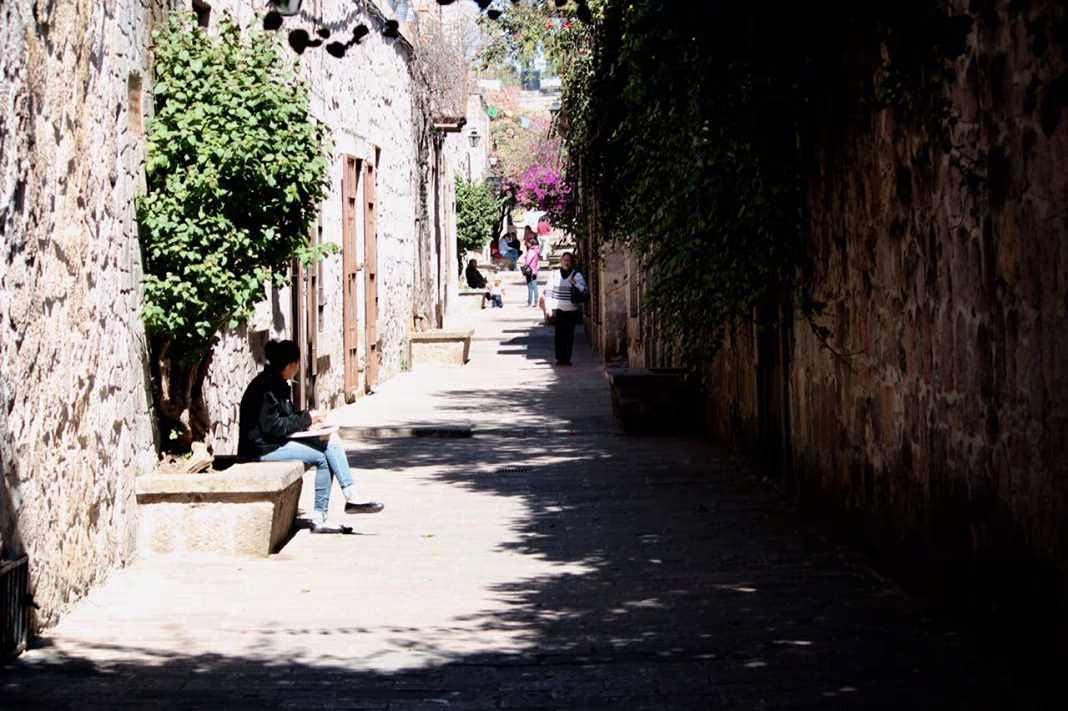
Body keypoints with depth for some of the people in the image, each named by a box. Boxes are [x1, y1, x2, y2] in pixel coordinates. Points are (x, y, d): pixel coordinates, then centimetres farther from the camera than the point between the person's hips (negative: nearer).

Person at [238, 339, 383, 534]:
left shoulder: (277, 384, 13)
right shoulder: (265, 387, -18)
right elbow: (273, 426, -22)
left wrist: (306, 417, 3)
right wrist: (305, 419, -12)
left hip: (278, 441, 10)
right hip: (264, 447, -10)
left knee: (331, 442, -4)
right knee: (322, 456, -16)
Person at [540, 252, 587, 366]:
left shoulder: (577, 275, 5)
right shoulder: (554, 274, 7)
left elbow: (584, 290, 1)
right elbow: (548, 291, 9)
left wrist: (575, 284, -15)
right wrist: (548, 308, 4)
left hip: (571, 310, 0)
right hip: (557, 309, 0)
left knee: (569, 334, 0)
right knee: (559, 334, -6)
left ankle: (567, 358, 7)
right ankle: (559, 357, -1)